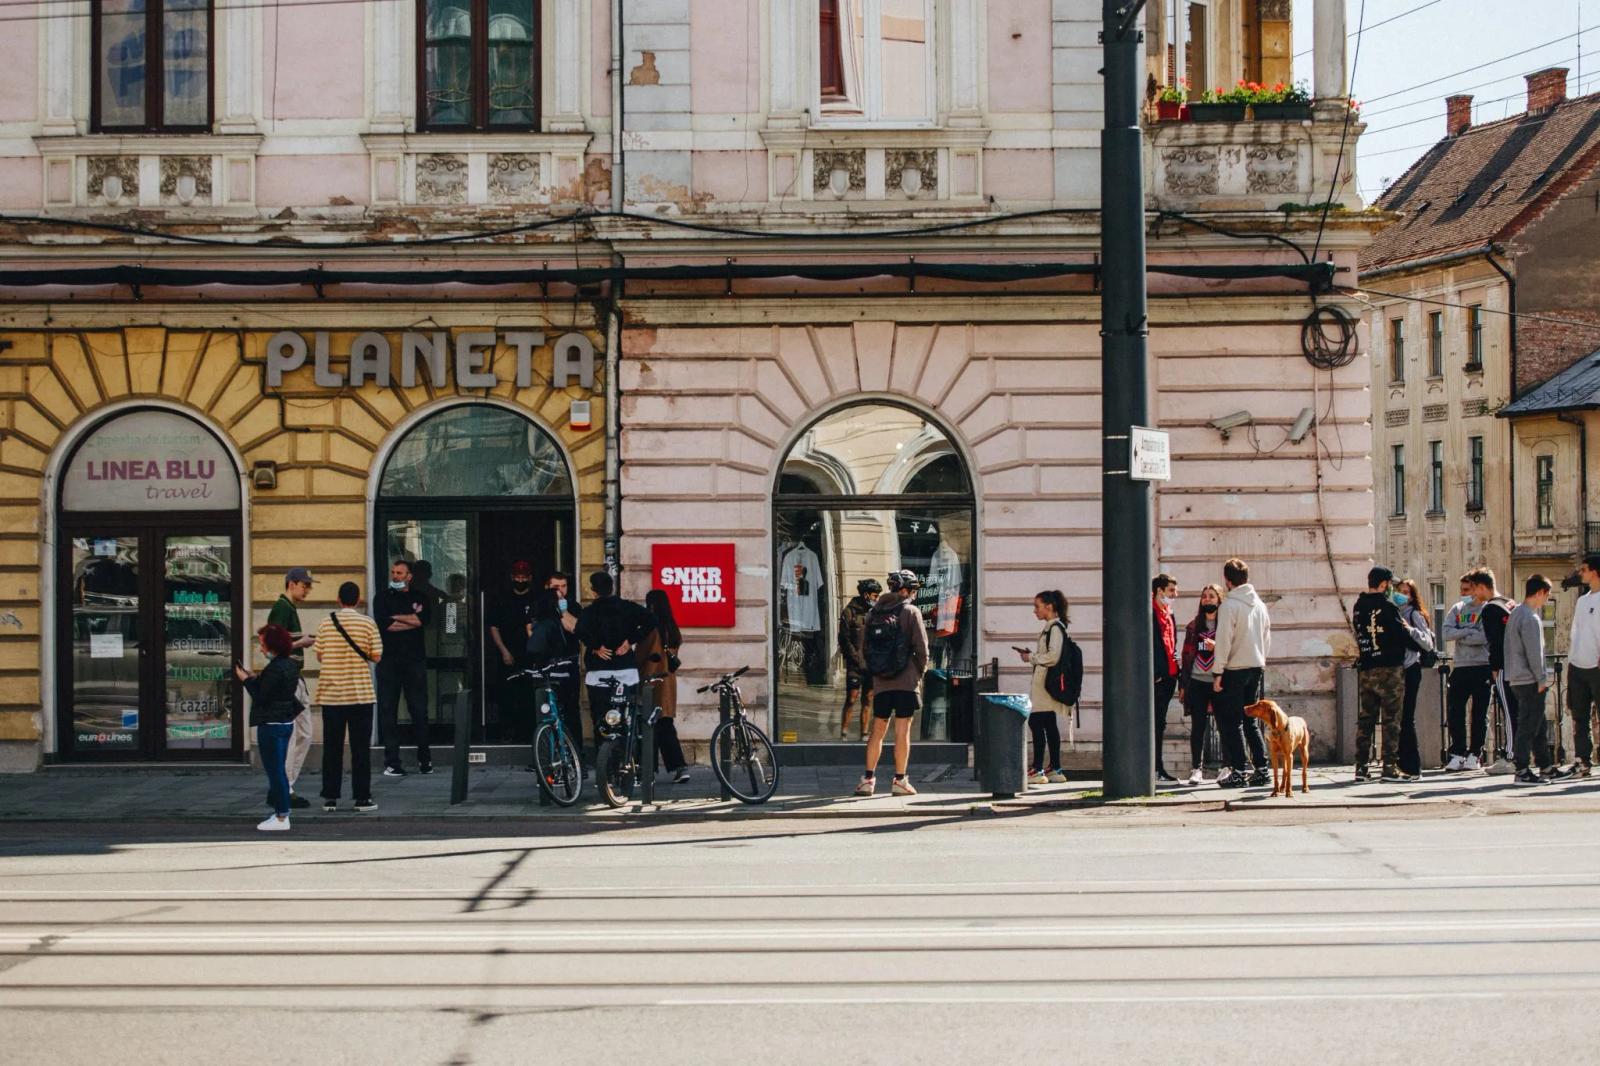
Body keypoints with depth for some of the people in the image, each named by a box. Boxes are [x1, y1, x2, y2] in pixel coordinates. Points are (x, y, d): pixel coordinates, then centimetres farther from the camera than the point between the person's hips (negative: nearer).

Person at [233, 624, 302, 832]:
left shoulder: (275, 668, -20)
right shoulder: (291, 665, 9)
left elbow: (261, 697, -17)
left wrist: (247, 680, -6)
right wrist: (255, 678, 9)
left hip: (271, 725, -10)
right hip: (286, 721, 10)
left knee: (274, 772, -3)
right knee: (279, 771, 17)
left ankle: (281, 818, 0)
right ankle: (282, 813, 22)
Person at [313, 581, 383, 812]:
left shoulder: (326, 623, 1)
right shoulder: (367, 623, -5)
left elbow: (319, 656, 5)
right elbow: (376, 656, -6)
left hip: (330, 695, 2)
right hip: (360, 694, -2)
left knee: (332, 747, 7)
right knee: (360, 748, 3)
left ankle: (330, 798, 8)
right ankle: (362, 798, 2)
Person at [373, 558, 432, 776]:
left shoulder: (419, 599, 13)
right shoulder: (382, 598, 9)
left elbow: (422, 619, -7)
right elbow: (384, 624, -8)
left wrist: (395, 618, -6)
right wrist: (411, 621, -4)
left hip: (414, 660, 1)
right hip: (389, 661, -1)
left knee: (419, 710, 1)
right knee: (388, 711, -3)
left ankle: (424, 759, 11)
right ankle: (391, 762, 0)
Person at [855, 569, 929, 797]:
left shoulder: (874, 613, 7)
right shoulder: (911, 612, -7)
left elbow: (866, 647, 10)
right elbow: (921, 648, -9)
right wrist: (920, 673, 6)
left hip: (880, 682, 4)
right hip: (906, 681, -4)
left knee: (877, 729, 10)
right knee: (902, 731, 1)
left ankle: (868, 779, 9)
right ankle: (900, 780, 3)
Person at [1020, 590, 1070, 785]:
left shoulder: (1055, 628, -12)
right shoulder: (1052, 627, 18)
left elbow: (1053, 657, -20)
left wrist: (1031, 657, -8)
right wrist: (1032, 655, 11)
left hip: (1046, 680, -10)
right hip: (1044, 682, 10)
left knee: (1036, 723, -12)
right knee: (1049, 725, 11)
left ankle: (1038, 770, -14)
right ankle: (1055, 770, 13)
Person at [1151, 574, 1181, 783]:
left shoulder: (1168, 615, 20)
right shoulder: (1150, 613, -9)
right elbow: (1146, 645, -15)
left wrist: (1178, 669, 14)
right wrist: (1152, 674, -19)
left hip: (1168, 676, 9)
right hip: (1156, 677, -9)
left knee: (1159, 724, 11)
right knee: (1156, 722, -8)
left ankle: (1158, 768, 14)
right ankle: (1156, 767, -8)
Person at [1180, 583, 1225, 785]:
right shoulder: (1194, 625, 13)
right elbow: (1187, 653, 14)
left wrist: (1217, 647, -18)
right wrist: (1184, 683, 9)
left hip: (1219, 682, -3)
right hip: (1197, 683, 3)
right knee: (1197, 727, 1)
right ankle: (1197, 768, 4)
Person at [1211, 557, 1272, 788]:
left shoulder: (1229, 605, -12)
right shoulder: (1259, 604, 8)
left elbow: (1223, 641, -14)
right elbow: (1267, 638, 13)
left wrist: (1218, 672, -10)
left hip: (1235, 669, -6)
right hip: (1257, 667, 6)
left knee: (1232, 723, -1)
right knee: (1251, 721, 14)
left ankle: (1238, 771, -4)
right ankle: (1262, 769, 10)